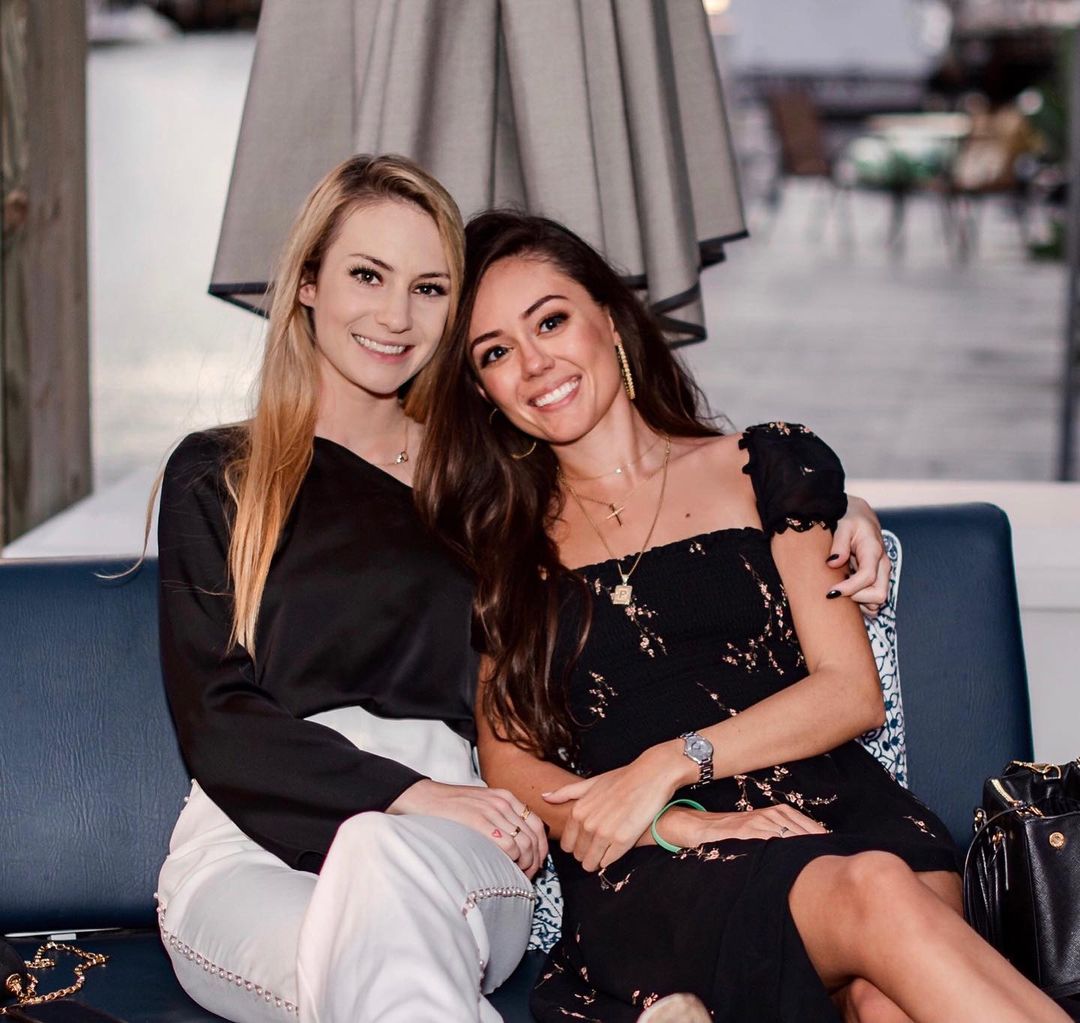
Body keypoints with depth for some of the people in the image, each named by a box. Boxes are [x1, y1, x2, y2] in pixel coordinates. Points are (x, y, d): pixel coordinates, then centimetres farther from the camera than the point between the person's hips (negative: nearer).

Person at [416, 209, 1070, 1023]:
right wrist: (675, 826, -10)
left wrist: (674, 762, -6)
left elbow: (852, 690, 9)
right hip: (646, 878, -1)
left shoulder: (768, 469, 16)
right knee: (873, 897, -36)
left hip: (830, 809, 1)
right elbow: (509, 764, 8)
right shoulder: (497, 546, 17)